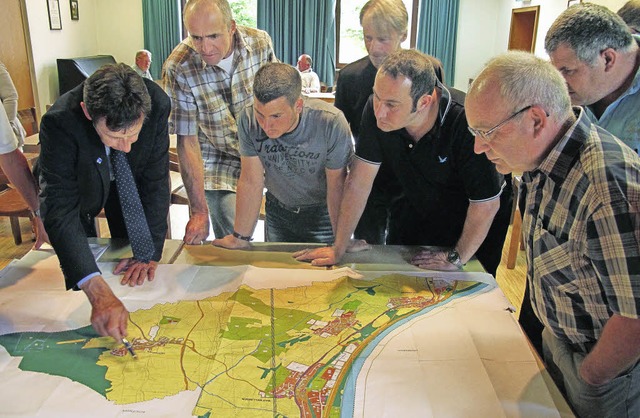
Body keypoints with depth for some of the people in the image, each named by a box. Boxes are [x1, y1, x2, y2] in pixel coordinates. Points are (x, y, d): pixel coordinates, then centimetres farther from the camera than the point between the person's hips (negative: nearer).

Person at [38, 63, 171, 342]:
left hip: (129, 180, 2)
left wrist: (149, 251, -24)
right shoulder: (60, 122, -42)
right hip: (76, 184, -1)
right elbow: (60, 211, -44)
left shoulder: (156, 105, -36)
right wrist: (99, 294, -55)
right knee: (80, 279, 5)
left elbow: (156, 181, -24)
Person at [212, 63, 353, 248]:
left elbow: (336, 187, -23)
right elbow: (250, 182, -17)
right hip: (278, 210, 3)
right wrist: (240, 238, -14)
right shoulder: (248, 121, -24)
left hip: (322, 212, -2)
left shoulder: (331, 123, -32)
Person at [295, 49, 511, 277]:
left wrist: (457, 257, -15)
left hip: (471, 222, -3)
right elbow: (359, 180, -19)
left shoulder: (465, 124, -37)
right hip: (416, 214, 3)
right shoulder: (376, 109, -25)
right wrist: (339, 249, -16)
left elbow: (486, 204, -27)